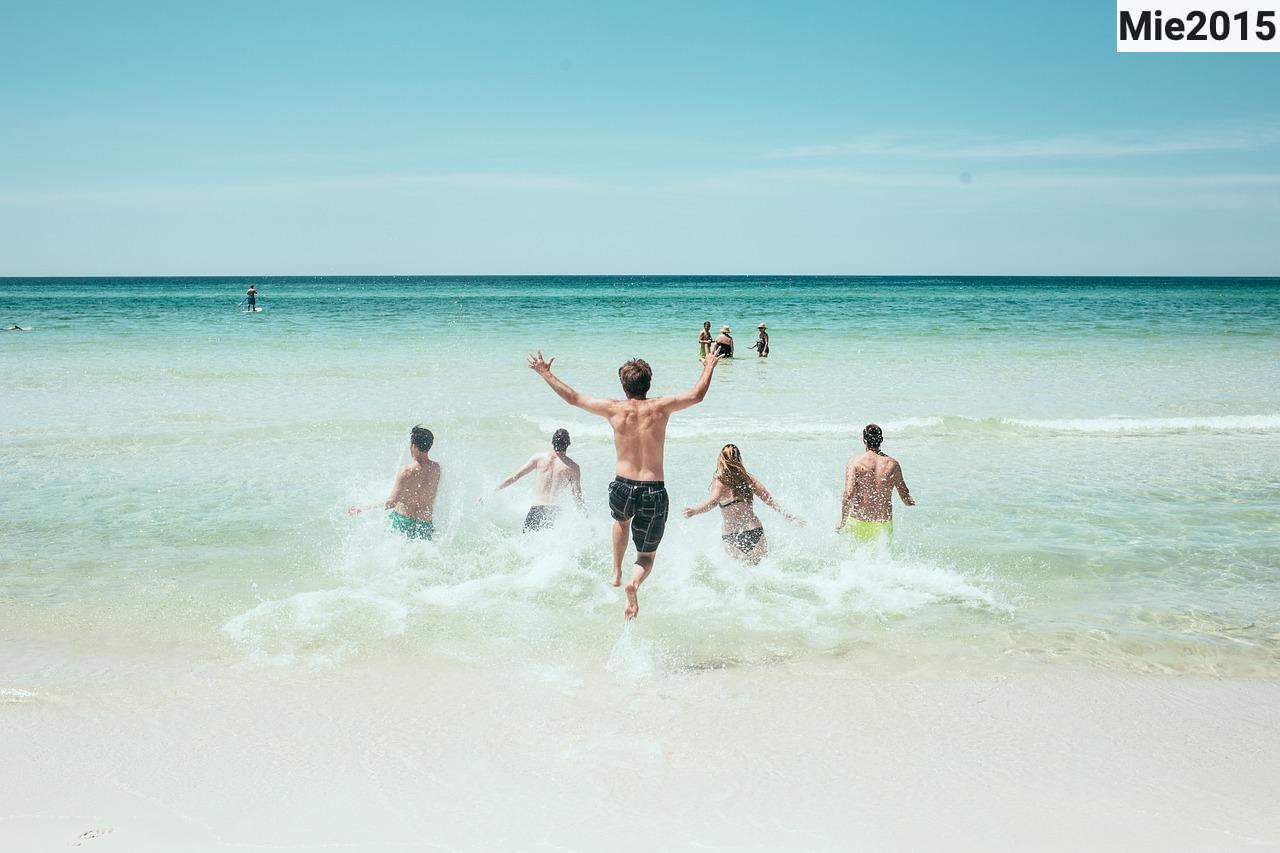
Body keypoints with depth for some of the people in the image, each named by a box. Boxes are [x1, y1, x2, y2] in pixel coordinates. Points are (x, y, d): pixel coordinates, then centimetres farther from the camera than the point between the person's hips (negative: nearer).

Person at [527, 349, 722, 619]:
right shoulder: (660, 407, -7)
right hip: (654, 491, -1)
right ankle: (635, 582, -17)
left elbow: (572, 398, 4)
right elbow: (696, 395, 4)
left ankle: (617, 571, 31)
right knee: (647, 555, 14)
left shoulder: (615, 409, -5)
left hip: (623, 486, 1)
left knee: (621, 520, 39)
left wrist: (545, 373, 16)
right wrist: (709, 368, 21)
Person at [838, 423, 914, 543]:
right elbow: (906, 499, 11)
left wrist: (842, 522, -9)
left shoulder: (855, 463, -6)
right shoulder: (893, 464, 3)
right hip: (884, 524, 2)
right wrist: (911, 502, 34)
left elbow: (849, 494, -17)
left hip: (859, 524, -1)